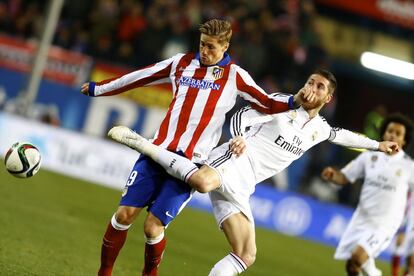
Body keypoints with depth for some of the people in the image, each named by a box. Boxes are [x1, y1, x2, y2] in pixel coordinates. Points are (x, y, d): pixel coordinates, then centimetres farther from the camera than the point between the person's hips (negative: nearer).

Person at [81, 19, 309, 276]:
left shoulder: (234, 76, 5)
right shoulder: (182, 62, 13)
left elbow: (267, 102, 2)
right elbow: (140, 77, 20)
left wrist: (294, 101, -18)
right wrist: (98, 88, 26)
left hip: (191, 162, -3)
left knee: (153, 227, -10)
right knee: (124, 215, -5)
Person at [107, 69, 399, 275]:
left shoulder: (319, 129, 23)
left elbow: (342, 134, 44)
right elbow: (242, 116, -6)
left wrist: (376, 144, 48)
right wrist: (239, 137, -25)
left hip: (241, 187, 7)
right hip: (235, 160, -7)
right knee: (203, 182, -43)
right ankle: (143, 144, -28)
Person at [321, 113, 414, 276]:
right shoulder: (368, 157, 2)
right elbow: (344, 177, 4)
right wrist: (332, 175, -16)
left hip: (384, 225, -4)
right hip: (361, 219, 4)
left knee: (358, 256, -24)